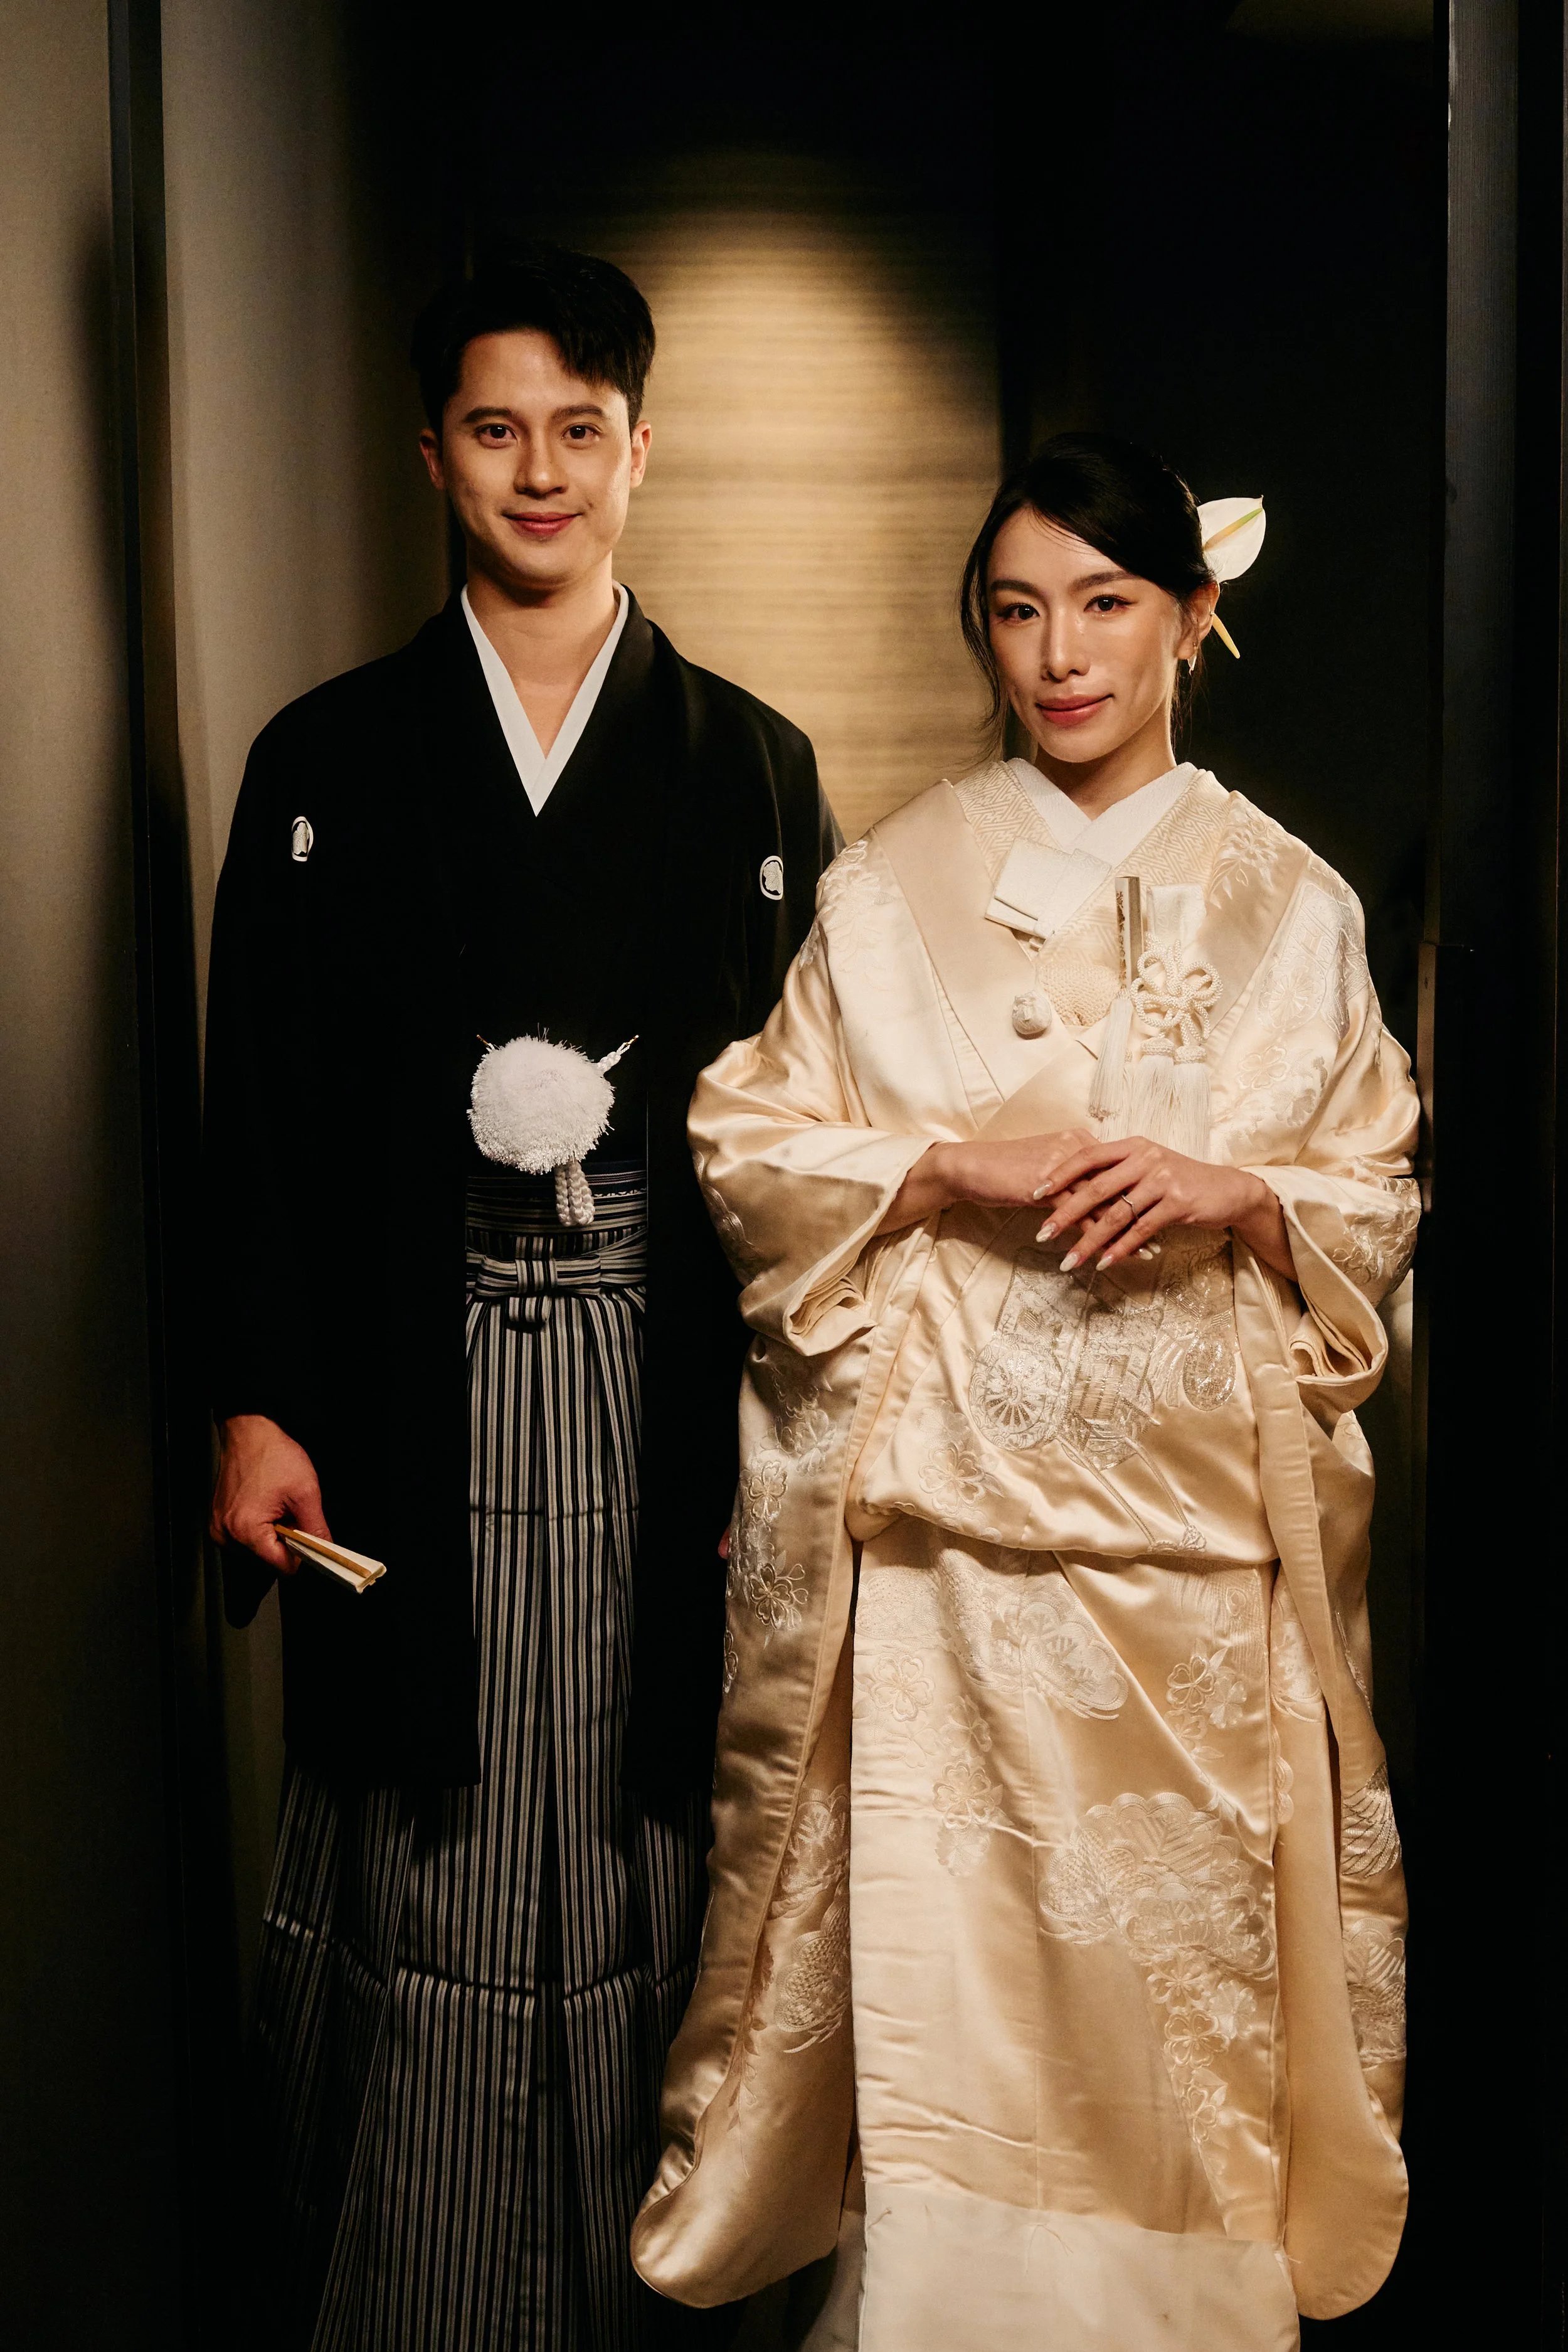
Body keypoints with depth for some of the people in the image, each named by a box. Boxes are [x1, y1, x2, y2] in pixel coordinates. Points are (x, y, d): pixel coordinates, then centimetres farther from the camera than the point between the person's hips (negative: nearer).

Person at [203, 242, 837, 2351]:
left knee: (650, 1842, 6)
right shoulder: (329, 760, 8)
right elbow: (258, 1109, 5)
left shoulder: (751, 769, 8)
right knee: (413, 1849, 5)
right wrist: (253, 1408, -3)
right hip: (414, 1382, 0)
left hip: (668, 1382, 0)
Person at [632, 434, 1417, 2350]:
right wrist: (951, 1165, -12)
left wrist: (1233, 1192, -11)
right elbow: (746, 1142, 3)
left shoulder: (1289, 900, 9)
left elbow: (1382, 1190, 9)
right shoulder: (892, 880, 5)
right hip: (950, 1487, -1)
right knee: (941, 1926, -1)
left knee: (1175, 1924, 4)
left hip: (1196, 1497, 1)